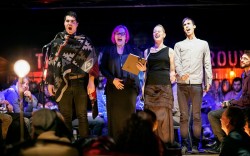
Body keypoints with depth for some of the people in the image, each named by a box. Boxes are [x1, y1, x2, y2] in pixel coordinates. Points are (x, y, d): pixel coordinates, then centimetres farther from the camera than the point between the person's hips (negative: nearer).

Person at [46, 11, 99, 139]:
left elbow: (91, 61, -2)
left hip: (80, 83, -1)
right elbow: (51, 62, 9)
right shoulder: (57, 41, 8)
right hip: (62, 84, 1)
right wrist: (50, 83, 5)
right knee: (65, 116, 7)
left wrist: (91, 81, -10)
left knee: (82, 115, 4)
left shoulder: (85, 41, 3)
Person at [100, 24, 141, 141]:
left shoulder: (133, 50, 9)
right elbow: (102, 68, 5)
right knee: (114, 115, -1)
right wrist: (112, 79, -10)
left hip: (130, 87, 0)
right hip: (113, 87, 1)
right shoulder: (108, 50, 10)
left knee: (128, 115, -3)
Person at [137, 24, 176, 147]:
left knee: (163, 115, -5)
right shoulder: (147, 51, 13)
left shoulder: (169, 51, 7)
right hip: (150, 86, 2)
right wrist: (142, 69, -3)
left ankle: (165, 142, 1)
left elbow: (172, 71, 7)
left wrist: (172, 77, -11)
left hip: (165, 87, -2)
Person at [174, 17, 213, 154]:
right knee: (184, 115, 0)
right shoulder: (178, 45, 16)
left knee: (196, 115, -2)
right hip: (182, 83, 1)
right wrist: (181, 74, -19)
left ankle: (195, 145, 1)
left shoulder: (203, 44, 16)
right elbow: (177, 62, 2)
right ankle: (183, 144, 3)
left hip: (197, 83, 0)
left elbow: (207, 64, 12)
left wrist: (208, 81, 1)